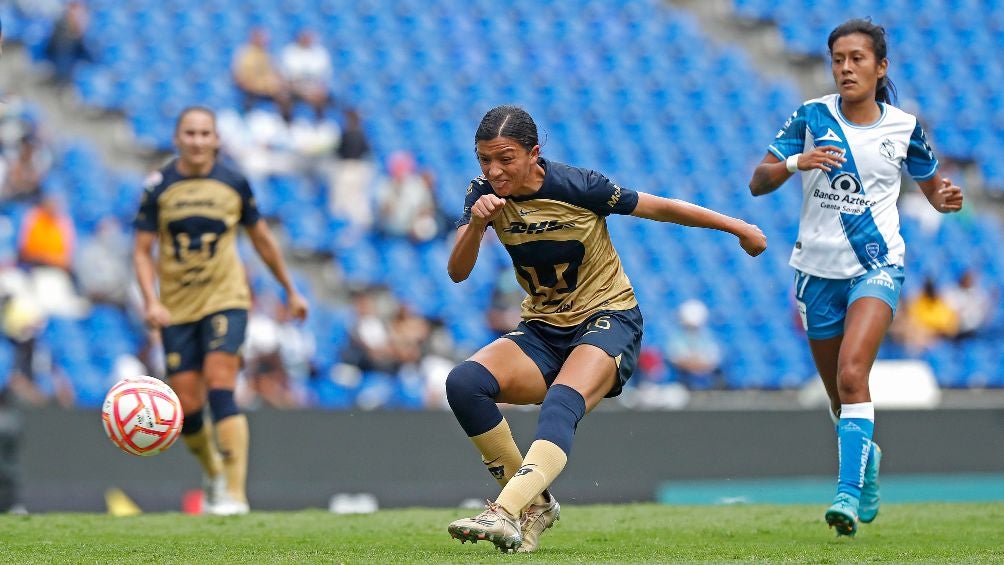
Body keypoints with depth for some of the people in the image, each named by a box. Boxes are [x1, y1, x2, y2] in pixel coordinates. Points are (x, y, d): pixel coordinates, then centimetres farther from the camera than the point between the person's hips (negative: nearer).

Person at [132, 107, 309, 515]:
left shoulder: (234, 184, 0)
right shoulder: (158, 187, -1)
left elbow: (262, 239, 13)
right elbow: (142, 251, 0)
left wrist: (290, 290, 19)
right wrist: (151, 301, -15)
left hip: (225, 300, -1)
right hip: (177, 309, 2)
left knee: (220, 389, -18)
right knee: (186, 407, 0)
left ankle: (235, 493, -19)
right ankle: (213, 474, 28)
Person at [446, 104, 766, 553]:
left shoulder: (577, 187, -16)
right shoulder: (485, 194, -5)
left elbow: (659, 208, -3)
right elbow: (457, 273, -13)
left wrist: (737, 227, 6)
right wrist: (476, 223, -33)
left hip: (607, 319, -5)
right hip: (541, 332, 5)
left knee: (561, 404, -35)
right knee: (463, 382, -22)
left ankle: (506, 514, -54)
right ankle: (534, 503, -11)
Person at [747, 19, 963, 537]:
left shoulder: (904, 127, 0)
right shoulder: (811, 117, -1)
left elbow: (932, 186, 15)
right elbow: (758, 183, -4)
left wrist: (947, 198, -9)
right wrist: (795, 162, -24)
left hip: (877, 266, -2)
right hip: (818, 269, 2)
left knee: (852, 373, -24)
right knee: (839, 395, 13)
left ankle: (849, 493, -28)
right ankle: (867, 459, 43)